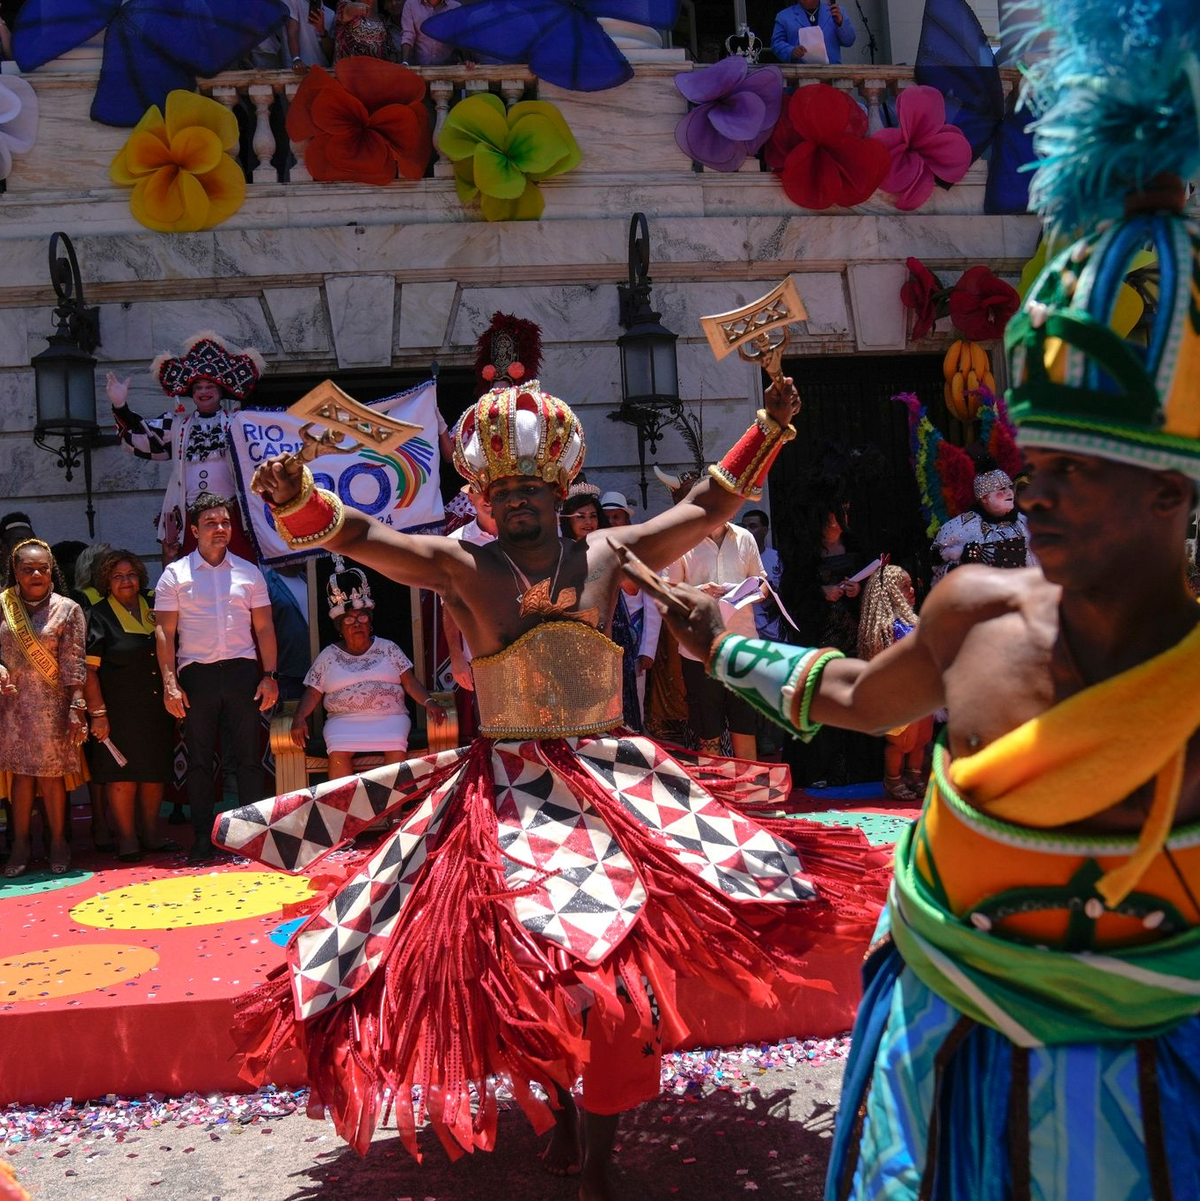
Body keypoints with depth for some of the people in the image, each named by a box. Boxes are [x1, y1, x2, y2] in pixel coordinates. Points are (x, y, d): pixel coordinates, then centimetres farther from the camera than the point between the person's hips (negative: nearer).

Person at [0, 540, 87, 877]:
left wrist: (77, 708, -9)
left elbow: (73, 663, -5)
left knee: (50, 774, 1)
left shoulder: (67, 610, -1)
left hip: (51, 704, -2)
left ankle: (58, 843, 14)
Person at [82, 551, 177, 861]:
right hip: (119, 711, -5)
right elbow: (88, 669, -10)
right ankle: (127, 839, 8)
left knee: (155, 772, 10)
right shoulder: (99, 616, -4)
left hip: (157, 709, 5)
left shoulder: (154, 609, 11)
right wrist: (97, 712, -16)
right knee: (123, 775, -2)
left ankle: (151, 834, 21)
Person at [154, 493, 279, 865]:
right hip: (196, 673, -1)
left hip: (242, 670, 1)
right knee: (199, 759, 3)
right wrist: (170, 684, -6)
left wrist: (269, 675, 2)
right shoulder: (175, 574, 6)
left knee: (249, 756, 1)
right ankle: (203, 838, 9)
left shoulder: (249, 572, 11)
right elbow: (165, 632, 2)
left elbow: (264, 628, 11)